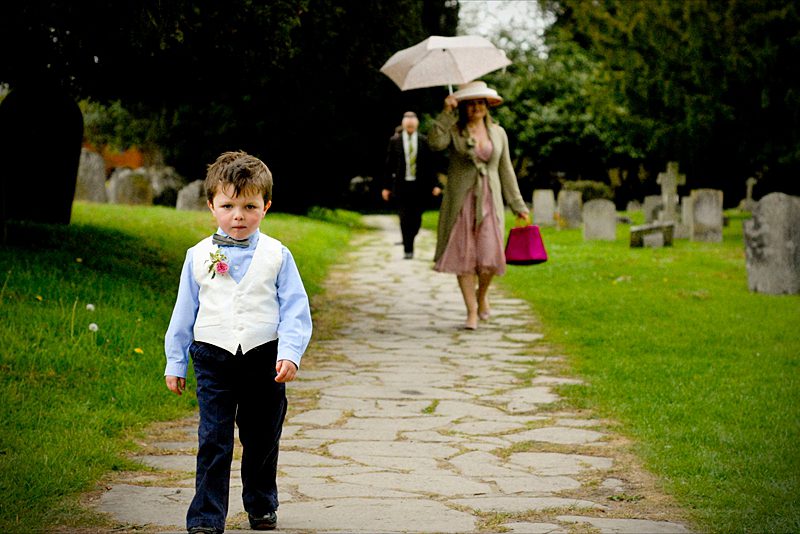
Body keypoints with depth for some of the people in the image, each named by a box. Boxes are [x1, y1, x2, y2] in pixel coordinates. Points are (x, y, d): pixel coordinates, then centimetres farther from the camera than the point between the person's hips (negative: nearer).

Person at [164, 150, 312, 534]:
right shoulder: (199, 256, 3)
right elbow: (184, 312, 9)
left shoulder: (277, 256, -1)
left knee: (262, 441, 13)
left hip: (264, 360, 0)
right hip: (214, 359, 0)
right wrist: (175, 363, 11)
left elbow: (295, 309, -2)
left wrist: (290, 354, -14)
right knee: (213, 443, -3)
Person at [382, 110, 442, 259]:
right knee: (405, 218, -3)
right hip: (402, 184, -1)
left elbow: (430, 164, 3)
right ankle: (408, 249, 3)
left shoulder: (424, 141, 2)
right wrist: (386, 186, 2)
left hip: (420, 185, 1)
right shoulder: (394, 141, 2)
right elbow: (389, 165, 3)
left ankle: (410, 239, 31)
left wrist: (435, 184, -3)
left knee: (416, 218, 5)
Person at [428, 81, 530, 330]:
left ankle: (482, 293, 23)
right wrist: (446, 113, -22)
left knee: (489, 257, -8)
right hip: (461, 202, -2)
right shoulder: (454, 130, 1)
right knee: (463, 256, -2)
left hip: (489, 201, 2)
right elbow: (435, 142, -21)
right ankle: (472, 311, 9)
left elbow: (506, 170, 14)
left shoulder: (498, 133, 11)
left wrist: (518, 205, 13)